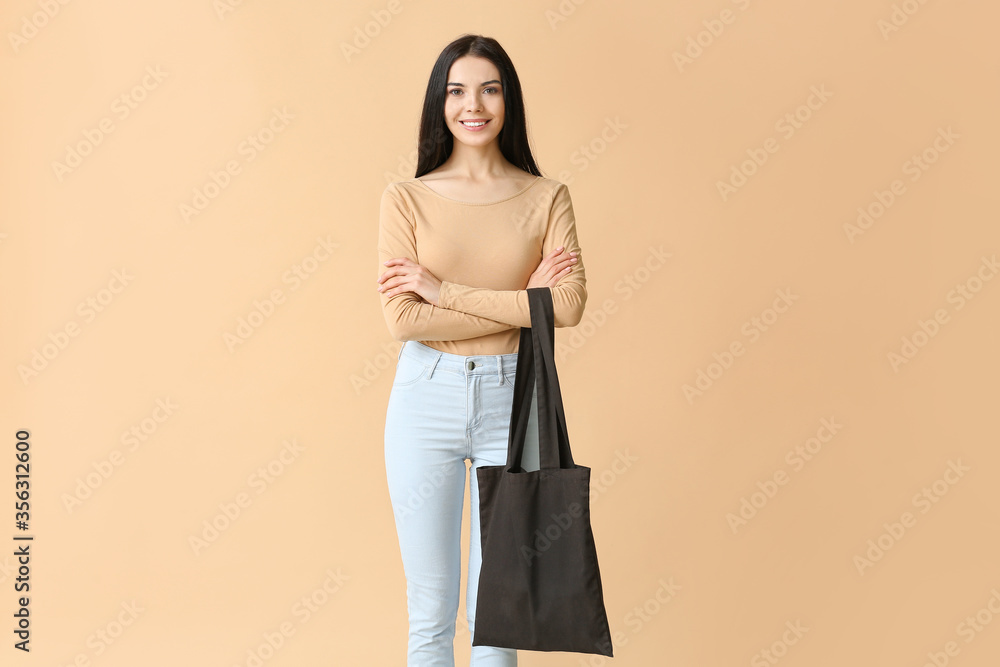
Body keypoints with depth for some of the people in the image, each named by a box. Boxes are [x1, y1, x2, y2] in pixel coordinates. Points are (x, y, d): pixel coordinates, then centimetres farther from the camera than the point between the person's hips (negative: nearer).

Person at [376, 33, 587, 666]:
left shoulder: (547, 197, 3)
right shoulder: (407, 198, 0)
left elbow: (570, 303, -11)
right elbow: (403, 318, -10)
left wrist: (446, 290, -12)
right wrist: (522, 302, -12)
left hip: (512, 400, 1)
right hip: (428, 399, 0)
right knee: (431, 610, 8)